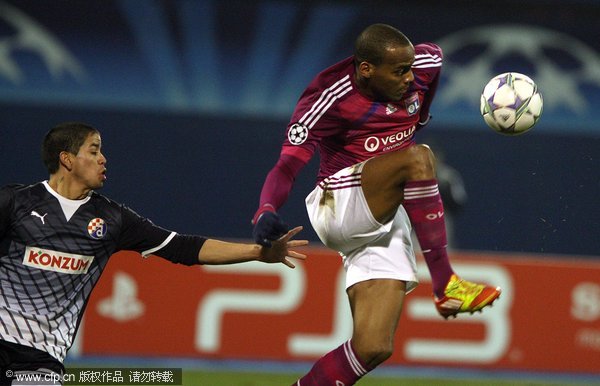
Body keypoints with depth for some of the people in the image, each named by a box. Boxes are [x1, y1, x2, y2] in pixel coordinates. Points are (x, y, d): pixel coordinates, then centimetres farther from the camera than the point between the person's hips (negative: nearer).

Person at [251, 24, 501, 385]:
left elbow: (433, 54, 25)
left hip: (387, 225, 6)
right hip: (338, 205, -6)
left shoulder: (423, 67, 0)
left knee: (372, 348, -10)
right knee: (418, 157, -33)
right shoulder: (331, 99, -17)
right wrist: (266, 212, -41)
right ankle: (445, 286, -31)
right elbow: (287, 166, -22)